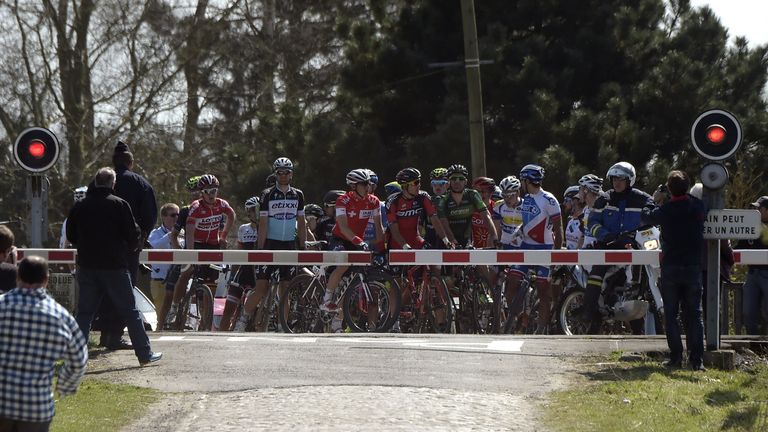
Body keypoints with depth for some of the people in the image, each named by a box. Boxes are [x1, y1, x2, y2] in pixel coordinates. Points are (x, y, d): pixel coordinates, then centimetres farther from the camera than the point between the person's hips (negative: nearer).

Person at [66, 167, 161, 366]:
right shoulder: (119, 204, -6)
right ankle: (144, 353, 5)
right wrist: (129, 248, 13)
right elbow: (133, 235, -8)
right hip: (115, 265, -3)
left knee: (84, 312, 9)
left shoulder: (80, 207, 4)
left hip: (87, 266, 3)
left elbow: (71, 236, 11)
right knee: (129, 311, 3)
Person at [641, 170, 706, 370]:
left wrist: (649, 204, 31)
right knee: (694, 313, 5)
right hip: (693, 266, 2)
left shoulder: (665, 210, -9)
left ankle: (676, 357, 1)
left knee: (671, 313, 7)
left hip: (670, 267, -2)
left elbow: (647, 217, 11)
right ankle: (697, 359, -3)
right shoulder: (698, 206, -4)